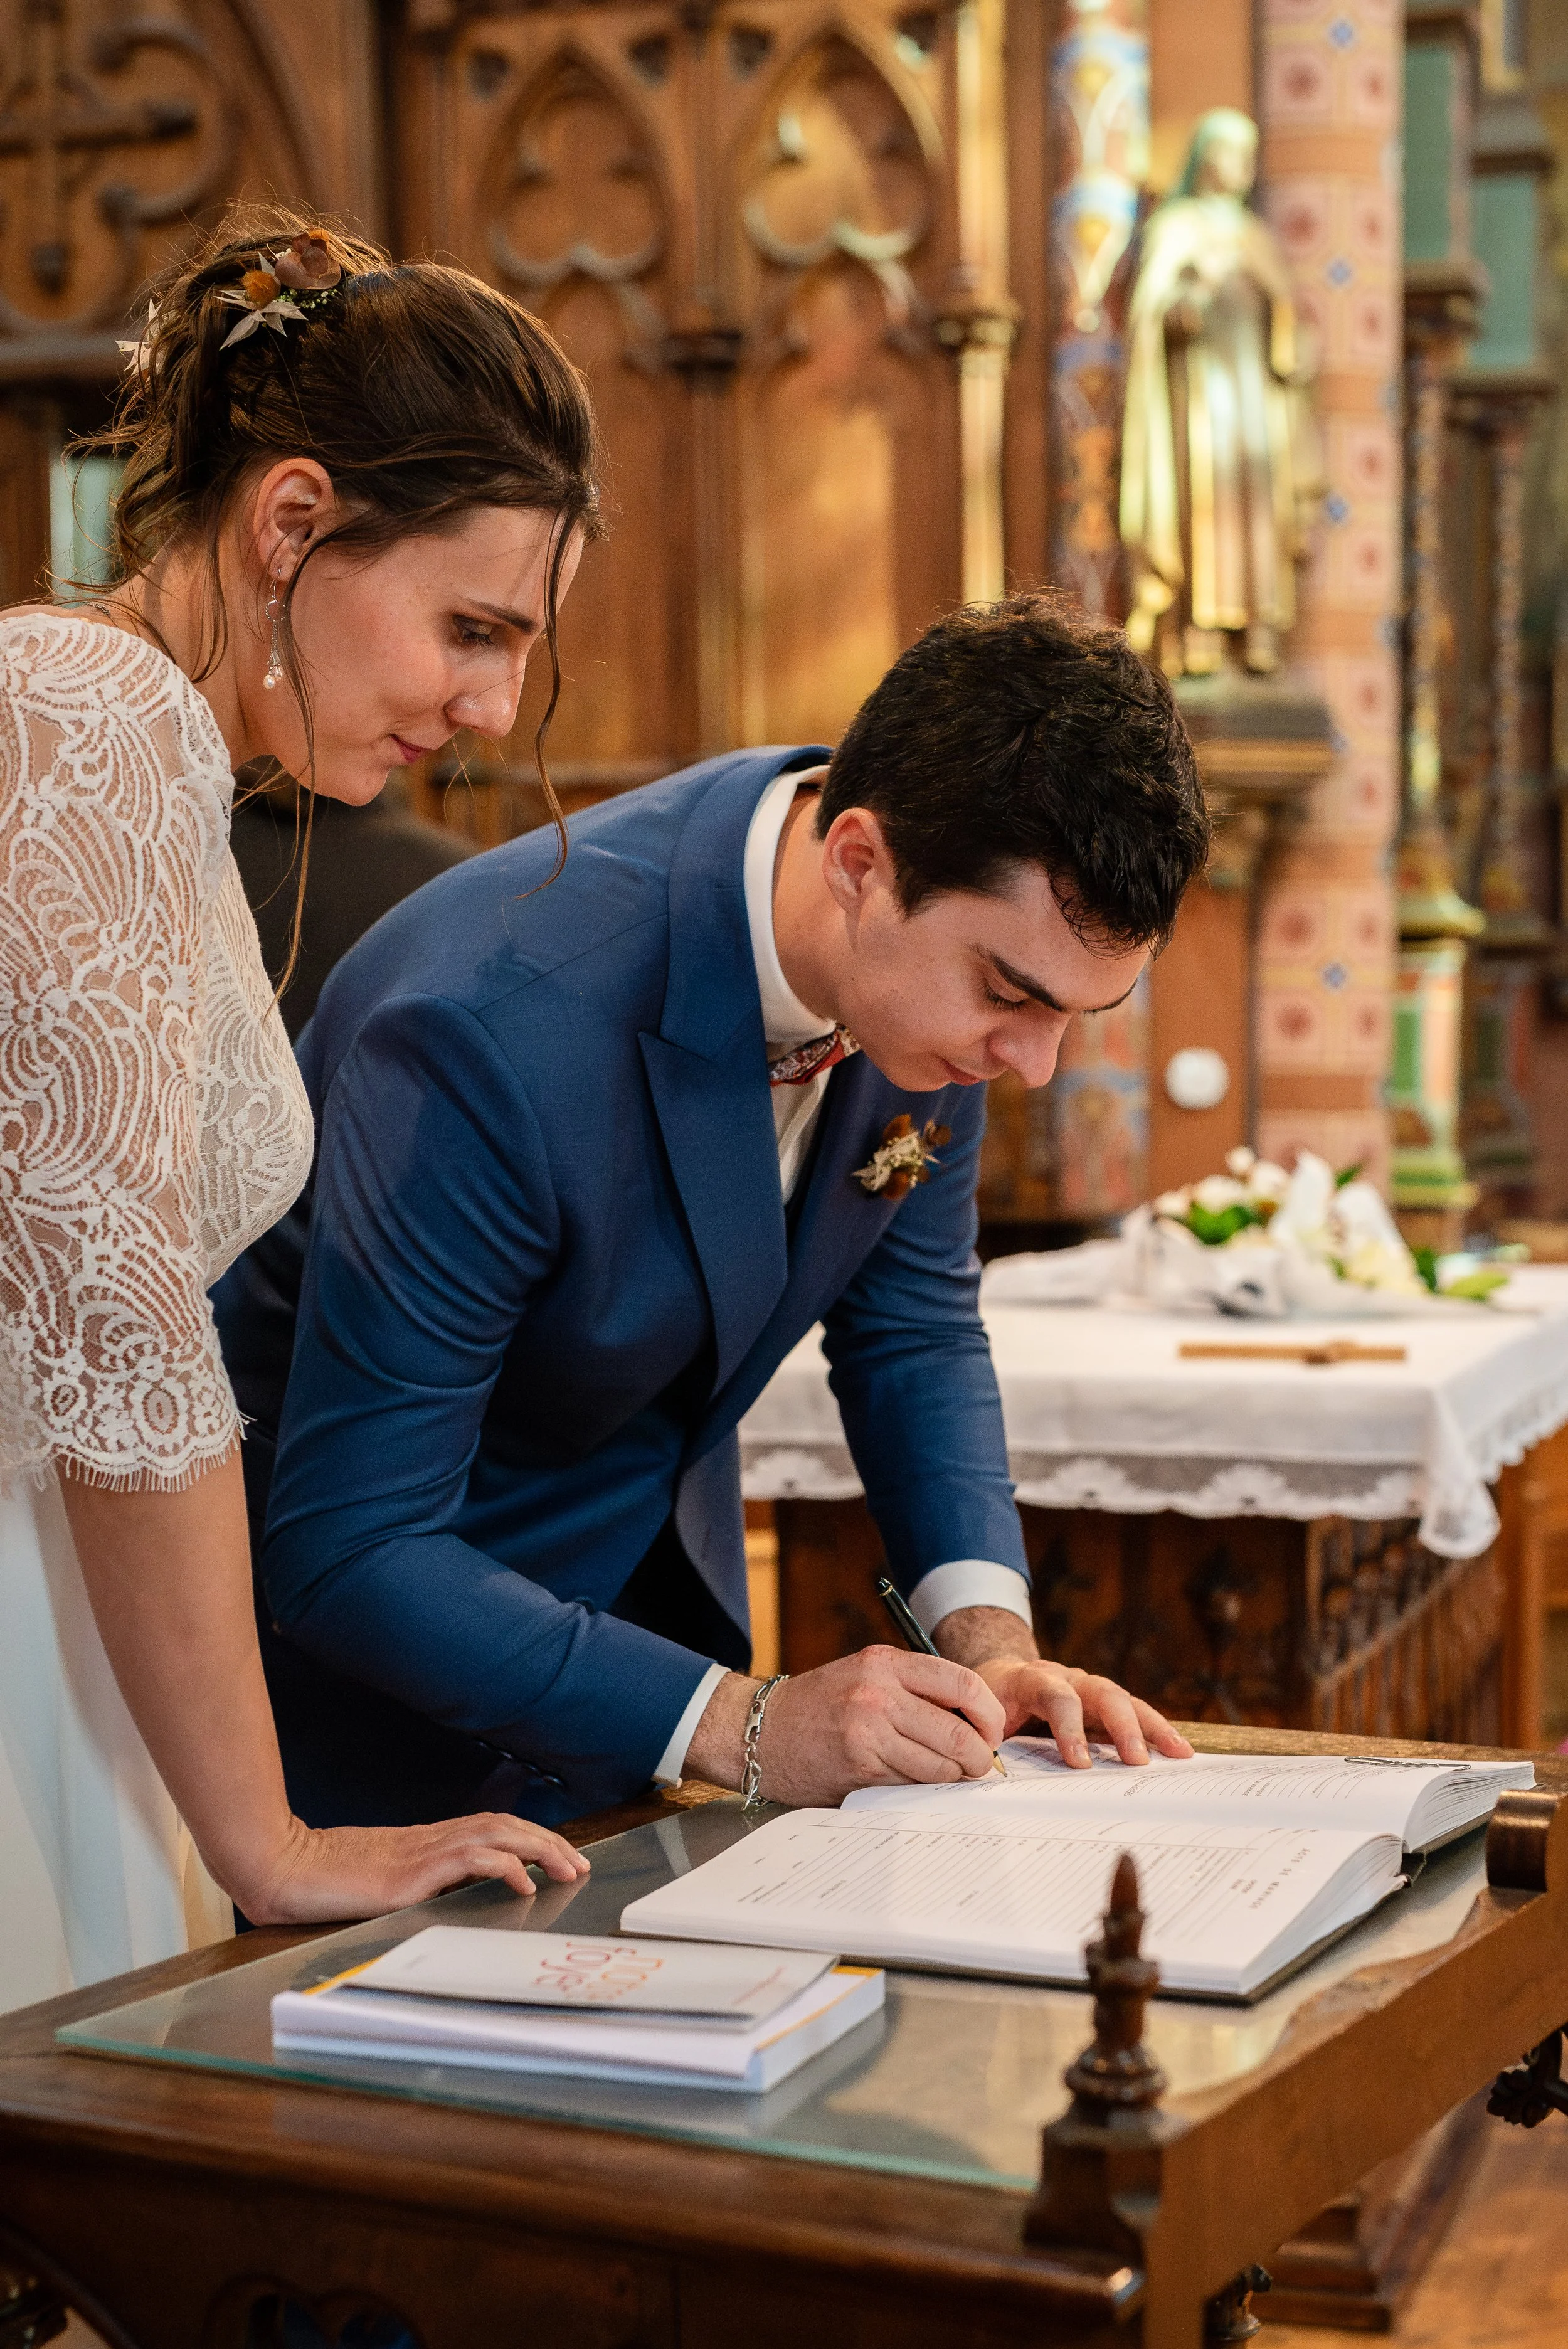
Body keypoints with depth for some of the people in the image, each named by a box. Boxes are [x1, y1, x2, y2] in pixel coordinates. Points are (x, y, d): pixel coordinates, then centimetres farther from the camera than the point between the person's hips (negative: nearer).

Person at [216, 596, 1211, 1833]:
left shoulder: (939, 953, -15)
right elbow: (345, 1550, -33)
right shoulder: (496, 1033, -37)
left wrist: (989, 1632, -14)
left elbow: (911, 1324, 1)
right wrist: (743, 1724, -35)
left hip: (656, 1591, 6)